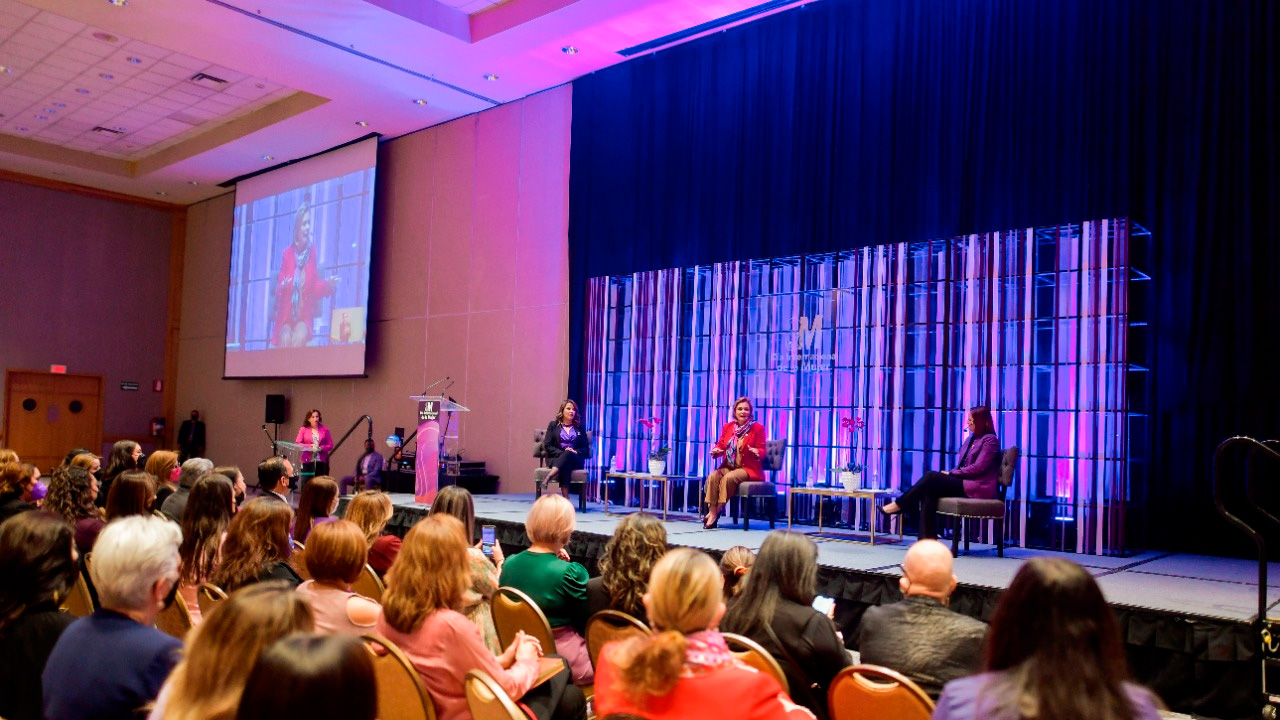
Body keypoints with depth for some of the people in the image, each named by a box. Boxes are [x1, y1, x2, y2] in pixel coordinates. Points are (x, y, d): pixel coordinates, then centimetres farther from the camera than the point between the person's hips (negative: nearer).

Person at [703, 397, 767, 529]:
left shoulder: (758, 428, 1)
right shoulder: (727, 427, 12)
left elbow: (762, 451, -1)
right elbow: (720, 445, 13)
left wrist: (756, 452, -26)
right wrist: (716, 450, -12)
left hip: (748, 468, -4)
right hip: (728, 466, 4)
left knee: (729, 478, -33)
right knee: (712, 477, -27)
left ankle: (717, 511, -21)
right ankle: (712, 513, -29)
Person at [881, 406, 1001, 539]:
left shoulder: (990, 440, -4)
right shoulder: (971, 438, 22)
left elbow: (977, 468, -14)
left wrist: (951, 473, -12)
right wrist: (950, 473, -2)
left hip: (978, 488, -8)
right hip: (963, 482, 8)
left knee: (931, 476, -22)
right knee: (928, 492, -20)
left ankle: (899, 505, -13)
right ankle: (928, 539, -25)